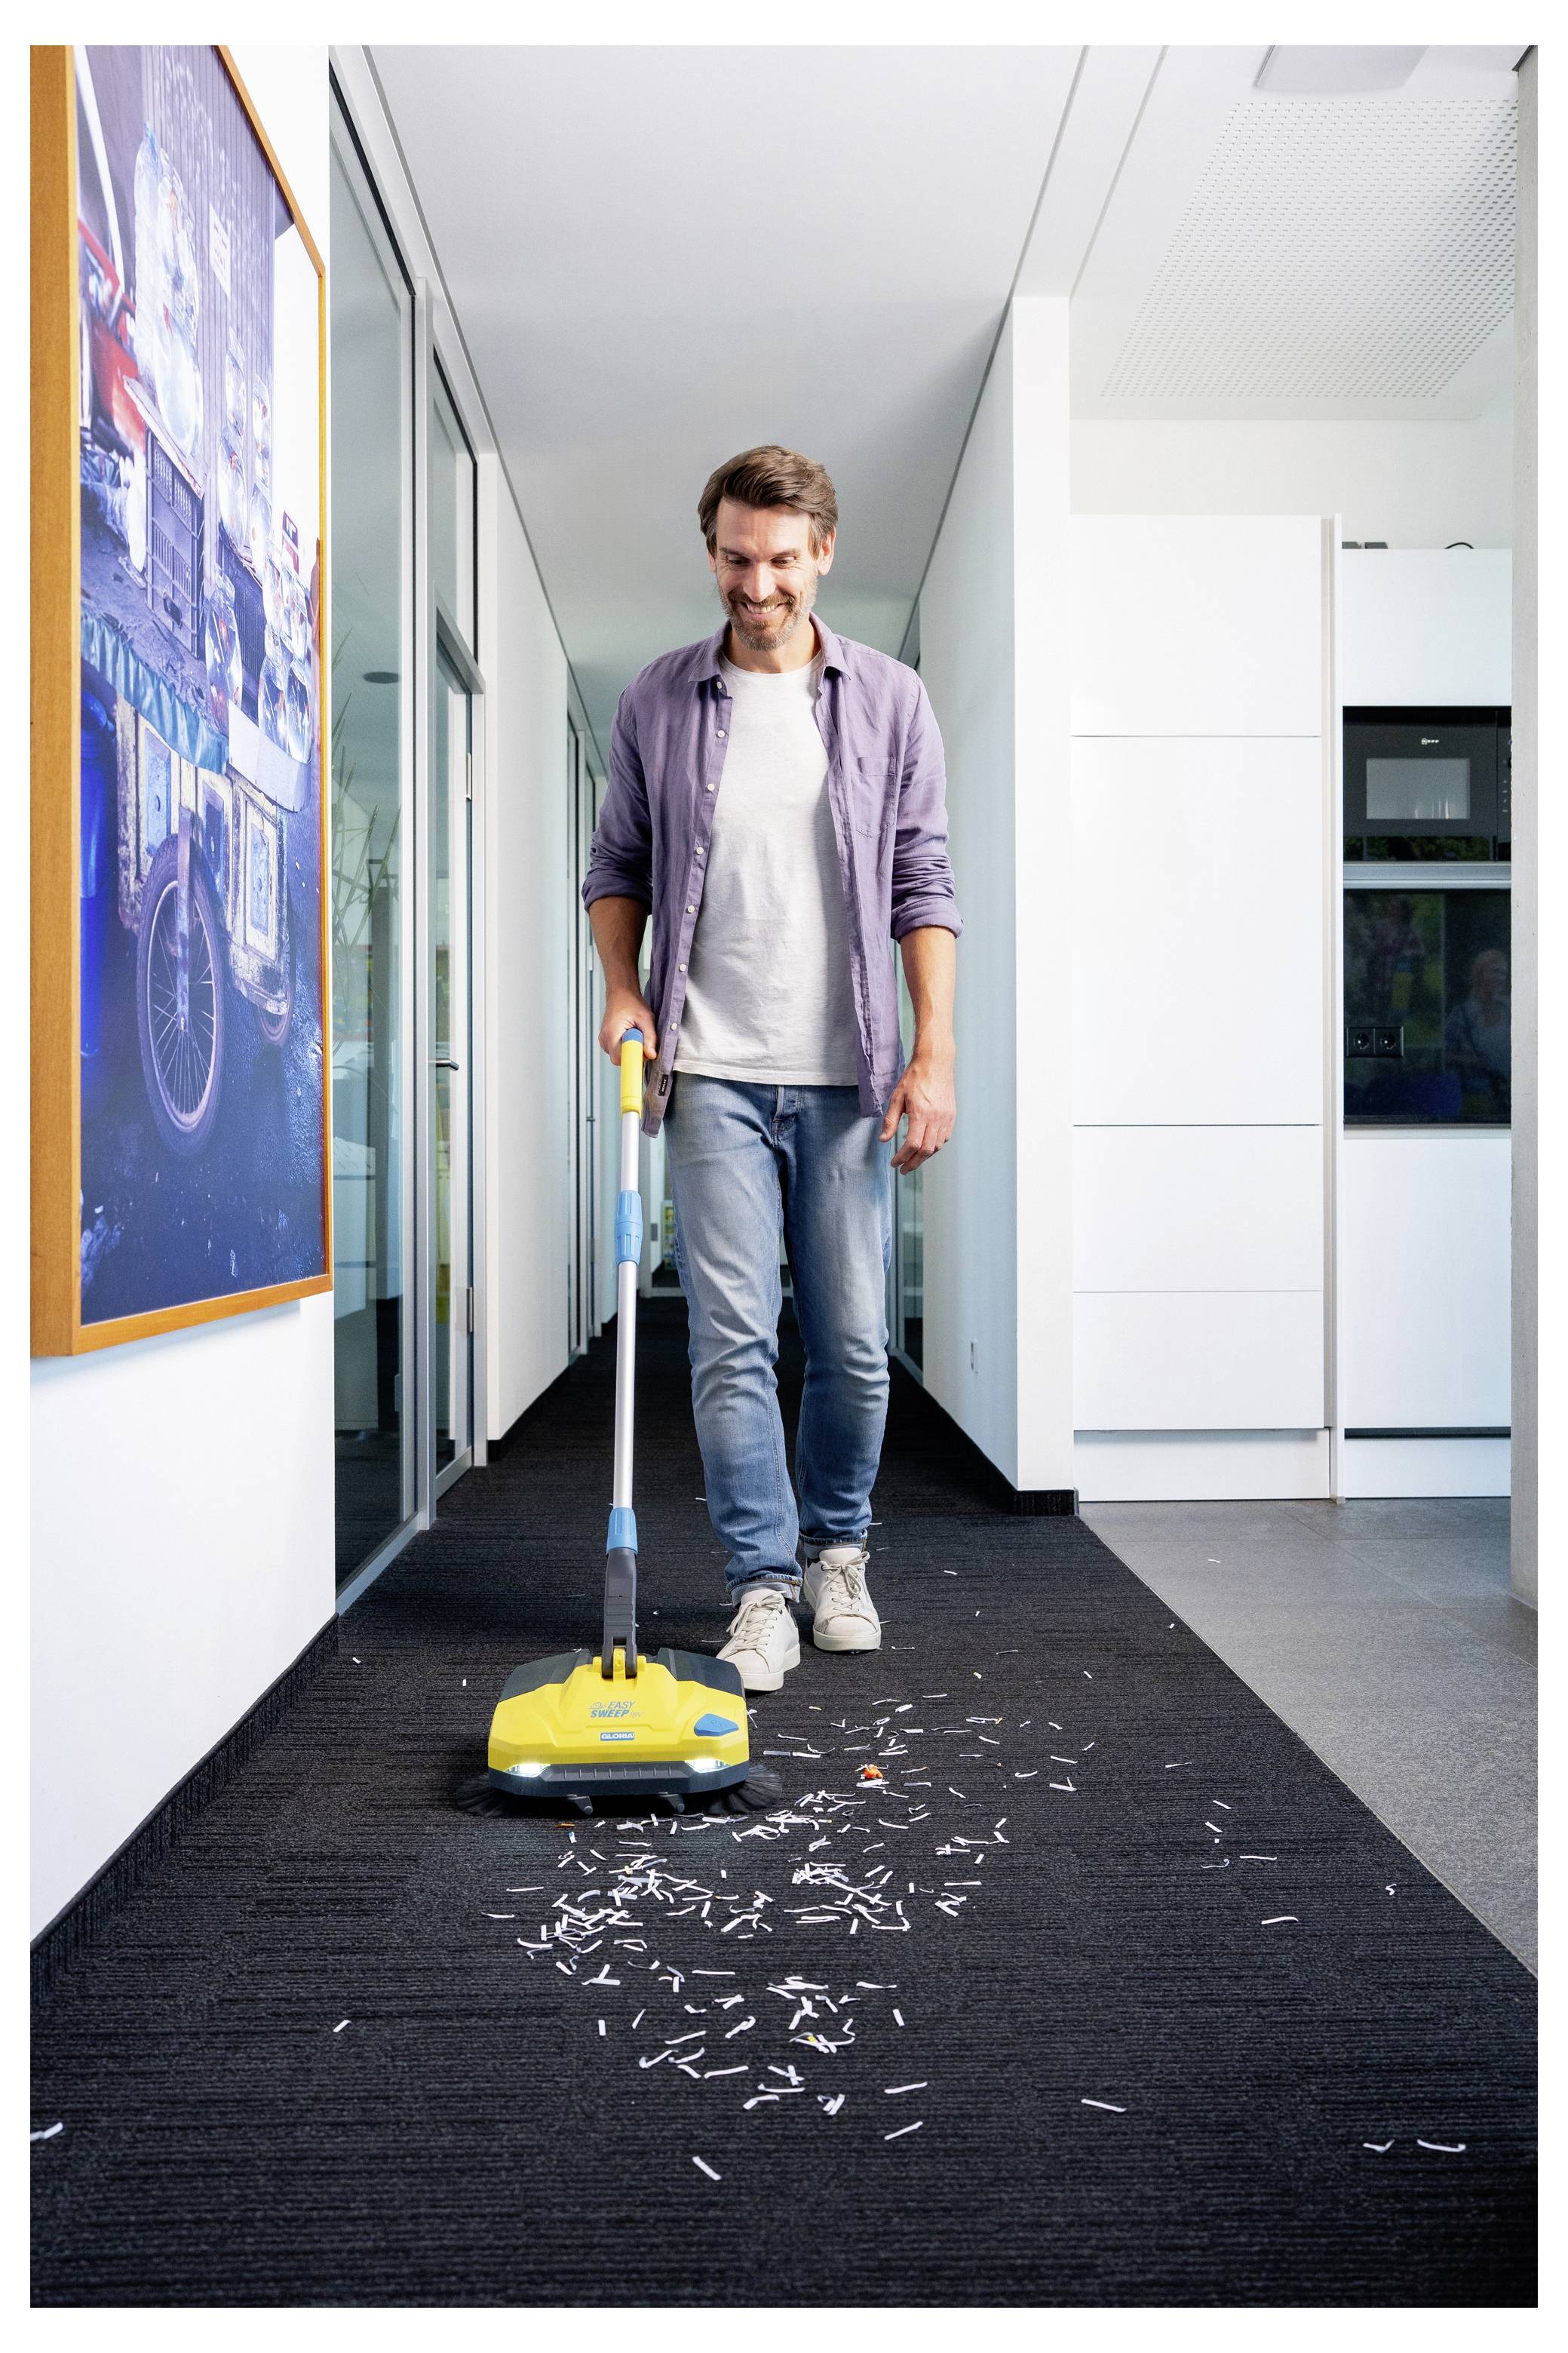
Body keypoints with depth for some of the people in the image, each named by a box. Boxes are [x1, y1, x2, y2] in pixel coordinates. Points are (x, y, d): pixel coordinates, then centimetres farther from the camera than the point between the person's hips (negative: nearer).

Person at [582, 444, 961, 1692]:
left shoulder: (891, 699, 6)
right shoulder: (656, 702, 7)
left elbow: (924, 884, 4)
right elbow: (618, 866, 15)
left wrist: (935, 1052, -4)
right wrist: (623, 989, -3)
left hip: (847, 1074, 1)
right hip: (713, 1071, 0)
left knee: (854, 1340, 6)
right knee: (732, 1336, -4)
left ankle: (837, 1552, 28)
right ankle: (764, 1585, 7)